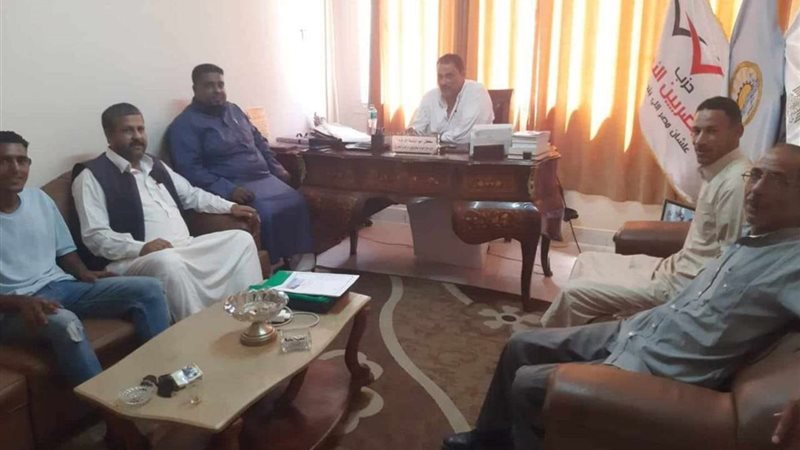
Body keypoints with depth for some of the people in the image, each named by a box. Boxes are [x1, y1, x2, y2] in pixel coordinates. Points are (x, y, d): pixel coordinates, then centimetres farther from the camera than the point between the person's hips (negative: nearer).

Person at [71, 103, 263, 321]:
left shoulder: (154, 165, 21)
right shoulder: (92, 176, -3)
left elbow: (191, 195, 31)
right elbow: (95, 236, -12)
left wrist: (230, 207, 19)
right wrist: (141, 248, -27)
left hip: (186, 248, 8)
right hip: (137, 258, -7)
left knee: (241, 239, -3)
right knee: (169, 262, -40)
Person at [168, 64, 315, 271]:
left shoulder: (233, 110, 17)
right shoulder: (185, 124, -6)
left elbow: (259, 141, 27)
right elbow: (190, 169, -16)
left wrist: (277, 167, 15)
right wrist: (228, 190, -25)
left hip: (264, 177, 7)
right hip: (233, 186, -7)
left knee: (296, 202, -15)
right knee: (267, 212, -30)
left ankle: (303, 259, -11)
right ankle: (276, 264, -15)